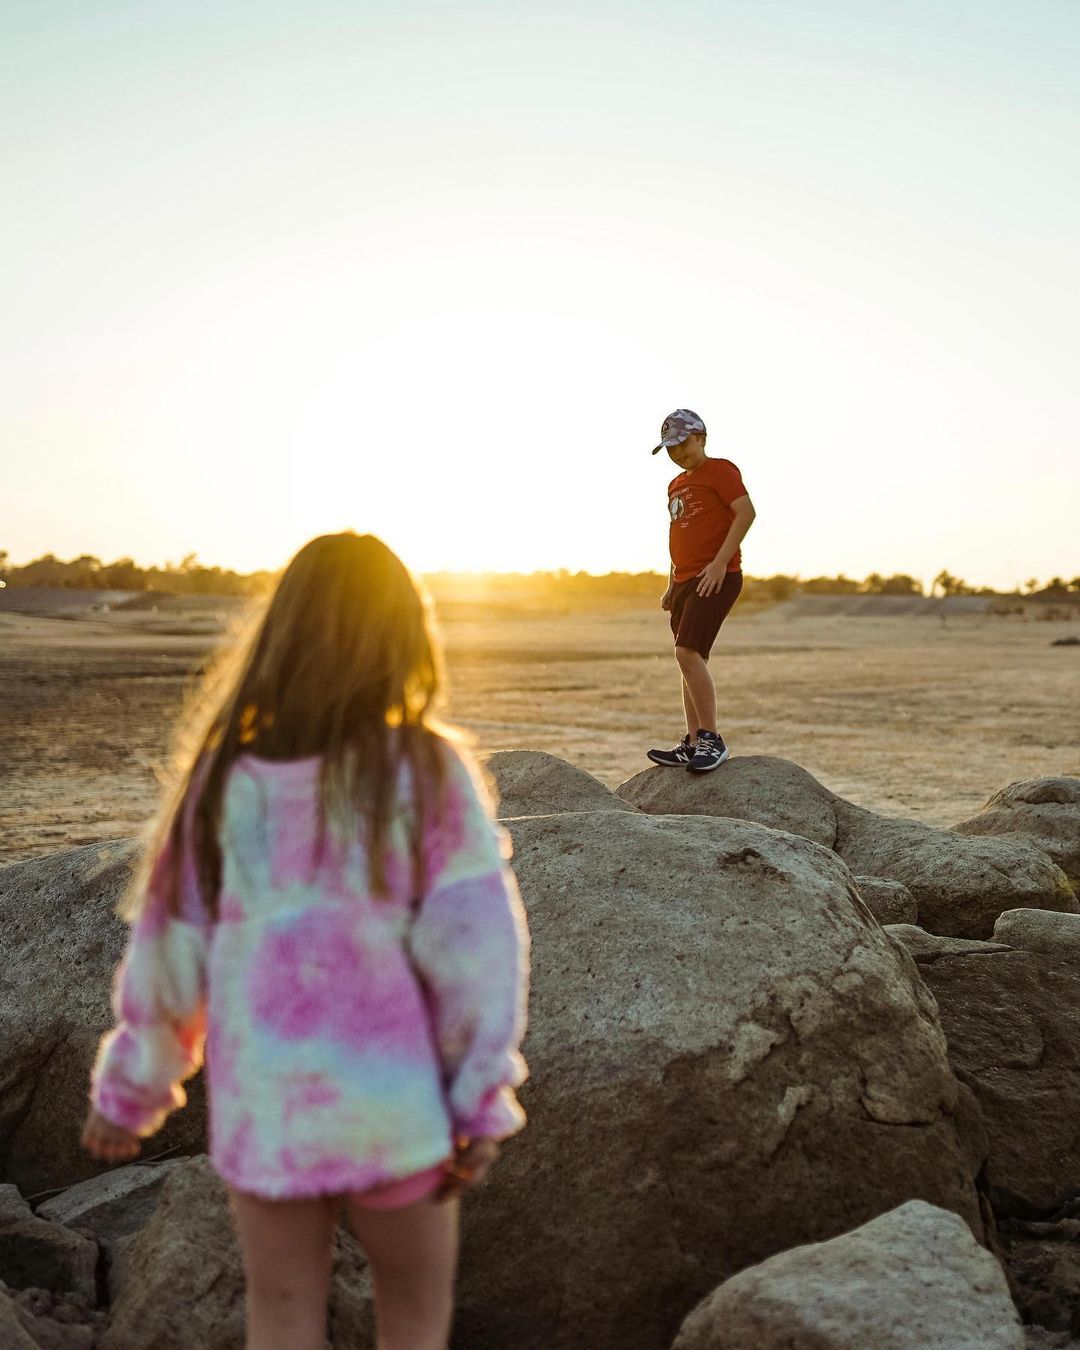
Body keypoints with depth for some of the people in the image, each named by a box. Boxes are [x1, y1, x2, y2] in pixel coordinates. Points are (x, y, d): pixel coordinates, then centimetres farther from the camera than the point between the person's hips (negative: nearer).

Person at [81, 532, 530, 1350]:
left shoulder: (227, 777, -4)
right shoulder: (426, 771, -13)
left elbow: (171, 948, 2)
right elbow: (474, 946, -14)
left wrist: (129, 1090, 14)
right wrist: (484, 1100, -4)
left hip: (263, 1106, 2)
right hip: (392, 1102, -2)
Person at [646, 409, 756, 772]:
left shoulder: (720, 470, -3)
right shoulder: (676, 486, 22)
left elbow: (746, 512, -16)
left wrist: (720, 562, -22)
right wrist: (671, 586, 19)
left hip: (716, 578, -9)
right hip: (685, 581, 9)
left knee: (688, 653, -20)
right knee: (690, 661, 8)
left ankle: (712, 740, -13)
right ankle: (693, 744, 12)